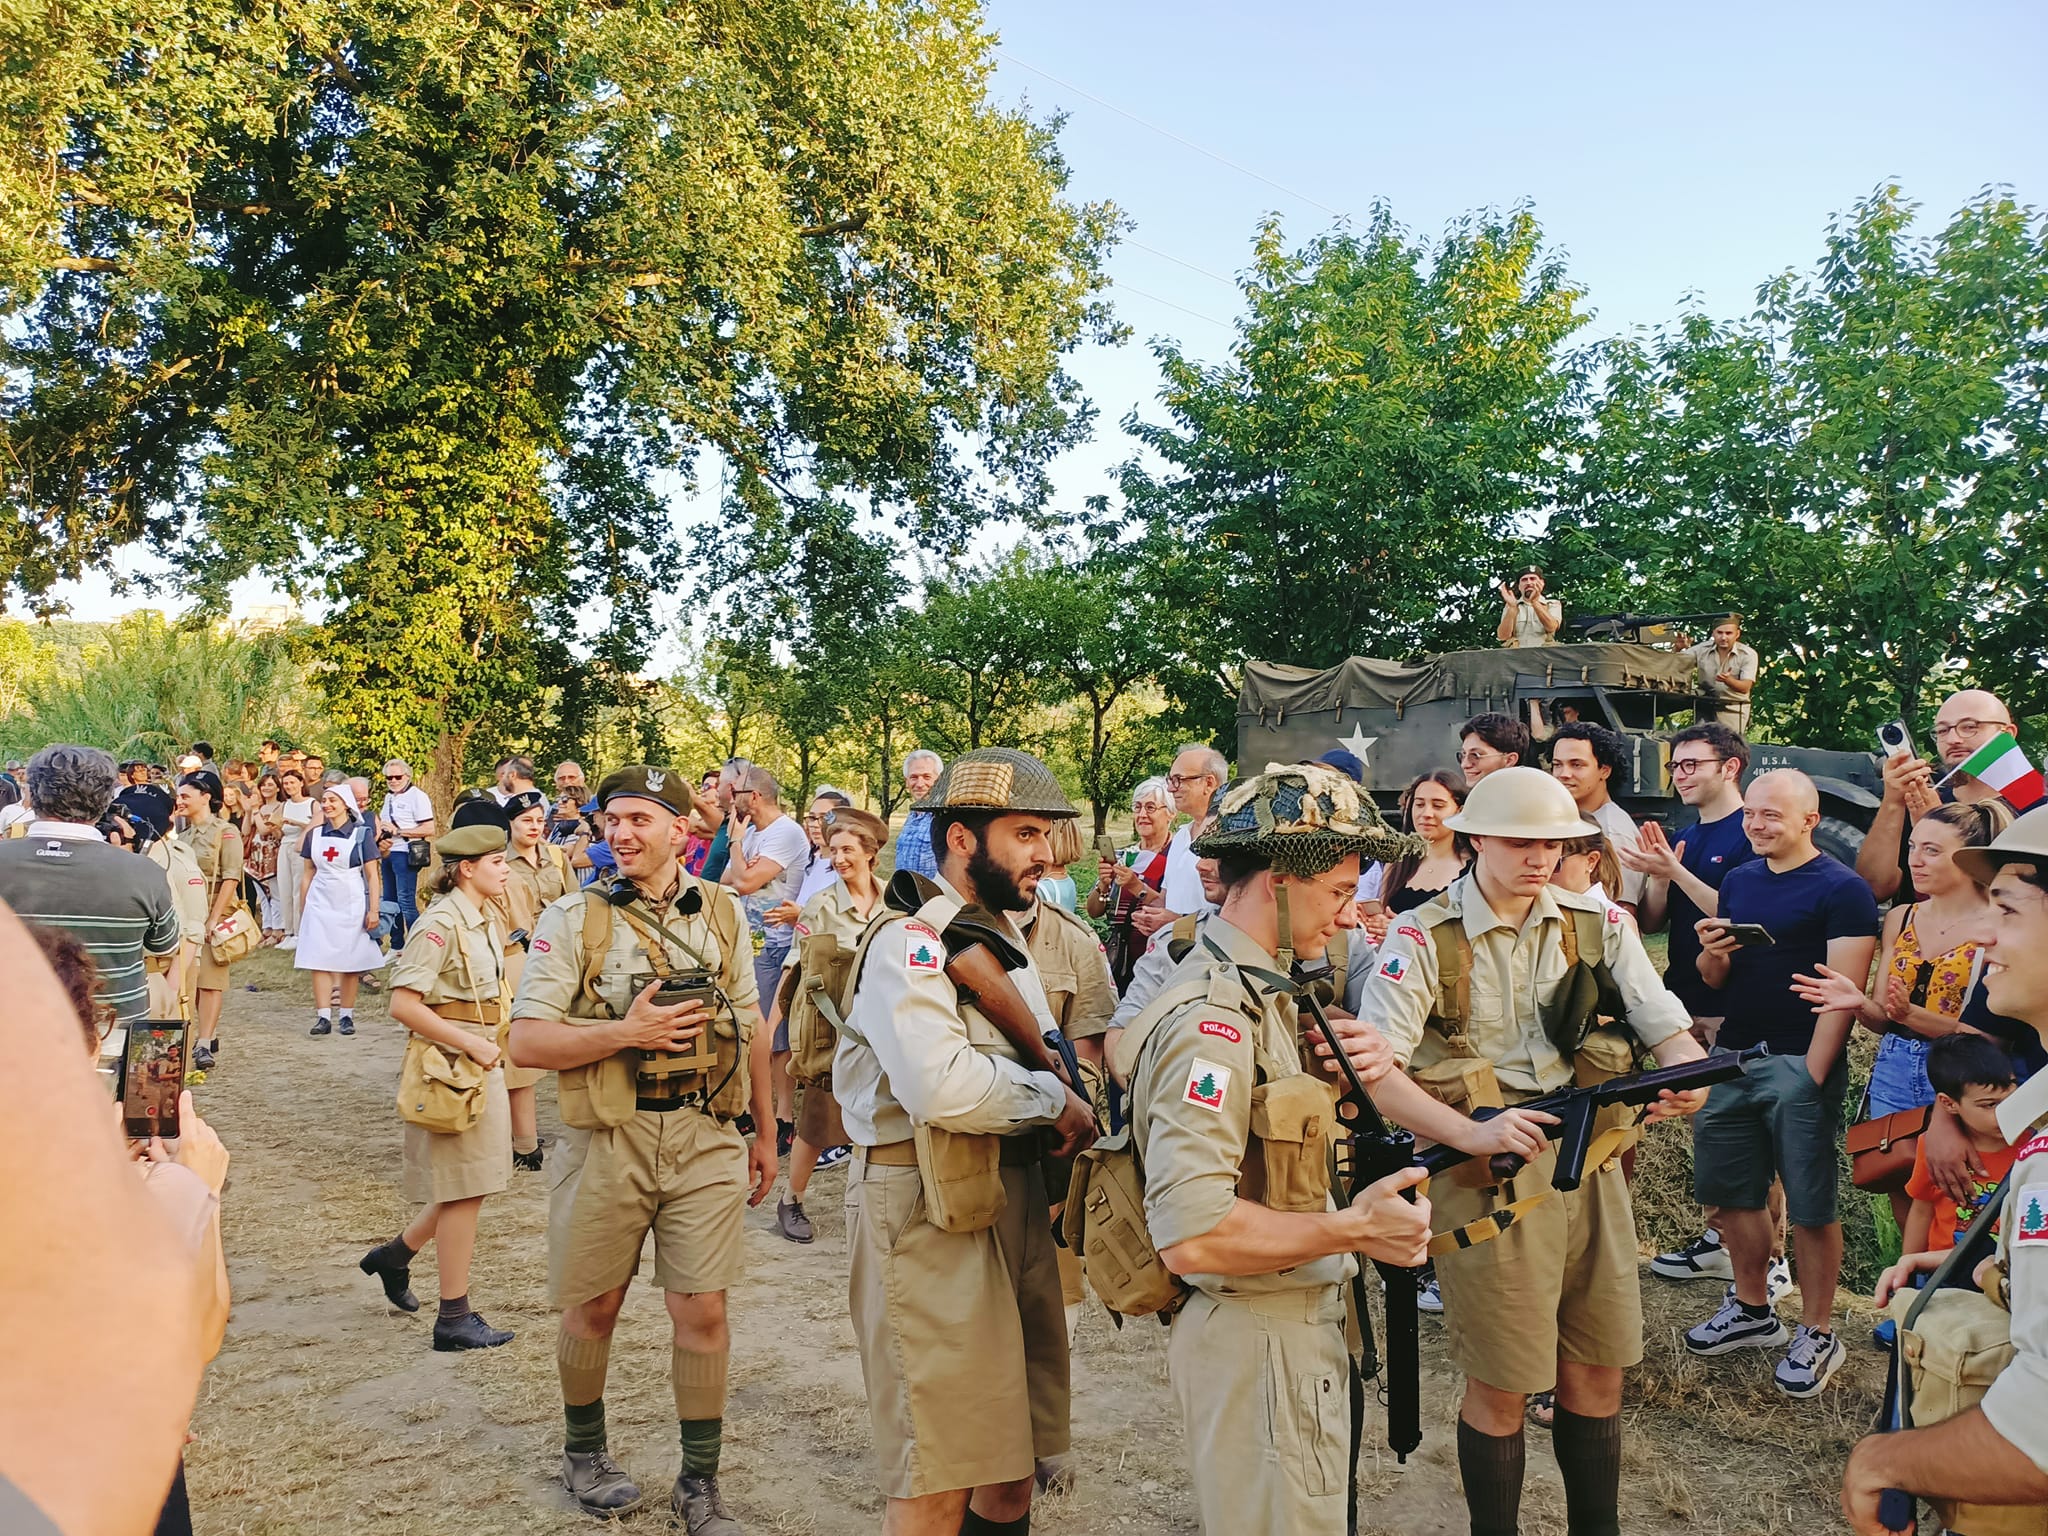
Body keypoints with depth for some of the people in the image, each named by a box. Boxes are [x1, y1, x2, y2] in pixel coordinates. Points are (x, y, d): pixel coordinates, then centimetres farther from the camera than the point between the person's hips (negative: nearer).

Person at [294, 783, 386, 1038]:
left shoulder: (360, 834, -2)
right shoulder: (314, 834, 7)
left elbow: (372, 875, -2)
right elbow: (307, 875, 12)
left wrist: (373, 910, -8)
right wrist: (302, 910, 10)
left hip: (351, 905, -3)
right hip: (320, 904, 3)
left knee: (349, 962, 2)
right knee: (318, 960, -4)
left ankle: (346, 1016, 9)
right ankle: (323, 1017, -3)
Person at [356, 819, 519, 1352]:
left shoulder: (484, 921, 11)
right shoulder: (440, 925, -17)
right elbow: (403, 1005, -23)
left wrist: (489, 1049, 12)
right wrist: (471, 1044, -21)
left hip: (482, 1065, 9)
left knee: (470, 1186, 15)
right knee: (463, 1191, -2)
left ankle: (395, 1254, 35)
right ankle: (455, 1318, 9)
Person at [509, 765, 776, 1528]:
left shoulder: (722, 912, 5)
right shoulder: (572, 917, -4)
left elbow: (751, 1027, 12)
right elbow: (528, 1041, -8)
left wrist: (766, 1132, 15)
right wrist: (627, 1033, -19)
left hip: (705, 1137, 1)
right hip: (607, 1140, -1)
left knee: (703, 1310, 3)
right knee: (593, 1307, 13)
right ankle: (584, 1451, 38)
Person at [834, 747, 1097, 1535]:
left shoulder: (1009, 934, 14)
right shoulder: (910, 940, -15)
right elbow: (942, 1085, -30)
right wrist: (1055, 1100, -16)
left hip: (1014, 1196, 9)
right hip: (929, 1210, -9)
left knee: (1015, 1441, 19)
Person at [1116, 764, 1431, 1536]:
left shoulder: (1254, 992, 7)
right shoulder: (1212, 1017, -25)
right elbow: (1191, 1233, -32)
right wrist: (1352, 1228, -22)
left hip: (1297, 1322, 10)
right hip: (1257, 1340, -10)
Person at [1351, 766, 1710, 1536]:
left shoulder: (1598, 925, 5)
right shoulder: (1422, 940, -9)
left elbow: (1669, 1029, 1)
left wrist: (1687, 1074, -22)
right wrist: (1473, 1134, -29)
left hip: (1590, 1168, 4)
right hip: (1485, 1179, -4)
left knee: (1596, 1376, 15)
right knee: (1501, 1387, 6)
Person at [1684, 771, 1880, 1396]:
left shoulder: (1842, 889, -8)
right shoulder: (1738, 881, 12)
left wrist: (1812, 1075, -19)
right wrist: (1712, 953, -7)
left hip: (1800, 1063, -6)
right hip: (1733, 1056, 7)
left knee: (1810, 1205, 2)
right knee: (1730, 1191, 13)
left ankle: (1816, 1335, 16)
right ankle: (1752, 1310, 29)